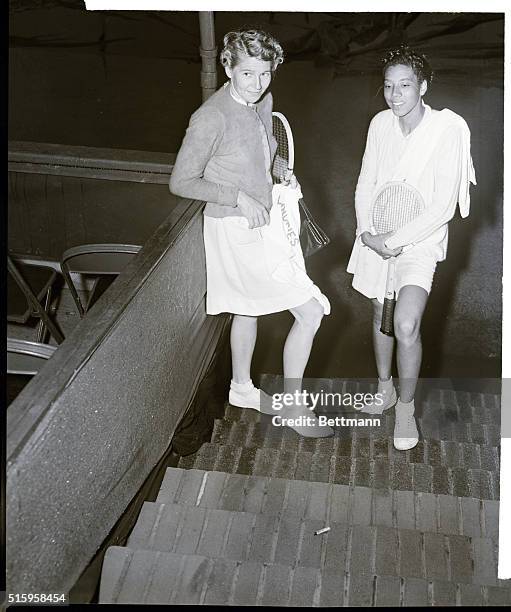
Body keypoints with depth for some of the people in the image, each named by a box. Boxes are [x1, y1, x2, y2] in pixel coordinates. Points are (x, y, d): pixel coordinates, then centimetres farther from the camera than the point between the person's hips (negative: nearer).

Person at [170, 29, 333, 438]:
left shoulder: (263, 102, 0)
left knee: (248, 308, 24)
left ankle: (242, 388, 46)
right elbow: (181, 182, -18)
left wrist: (282, 174, 1)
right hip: (236, 231, -9)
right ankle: (293, 407, 10)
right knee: (310, 312, -7)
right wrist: (240, 198, -23)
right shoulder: (212, 118, -24)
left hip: (260, 222, 9)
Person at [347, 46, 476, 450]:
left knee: (406, 324, -19)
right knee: (381, 313, 16)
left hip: (419, 240, -5)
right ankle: (384, 386, 38)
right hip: (376, 240, 5)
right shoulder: (380, 124, -2)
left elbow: (443, 208, -18)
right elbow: (366, 184, 6)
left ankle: (406, 404, 4)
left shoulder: (447, 131, -17)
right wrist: (366, 231, -8)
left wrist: (393, 241, -19)